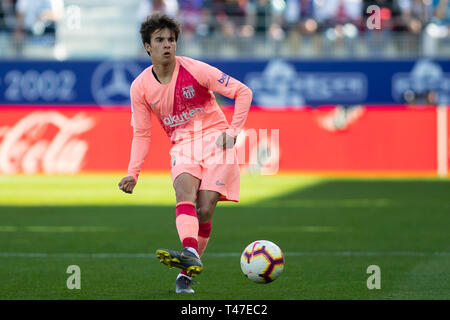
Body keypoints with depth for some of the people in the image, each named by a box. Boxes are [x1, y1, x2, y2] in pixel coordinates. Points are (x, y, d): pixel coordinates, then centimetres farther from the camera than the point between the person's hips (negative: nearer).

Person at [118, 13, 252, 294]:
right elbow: (141, 134, 8)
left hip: (215, 139, -2)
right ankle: (190, 253, -51)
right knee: (184, 190, -29)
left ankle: (187, 274, -2)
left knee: (204, 210, -14)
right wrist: (133, 173, -4)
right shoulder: (141, 87, 0)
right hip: (183, 144, 2)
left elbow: (243, 92, -5)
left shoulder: (195, 70, -11)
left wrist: (233, 131, -14)